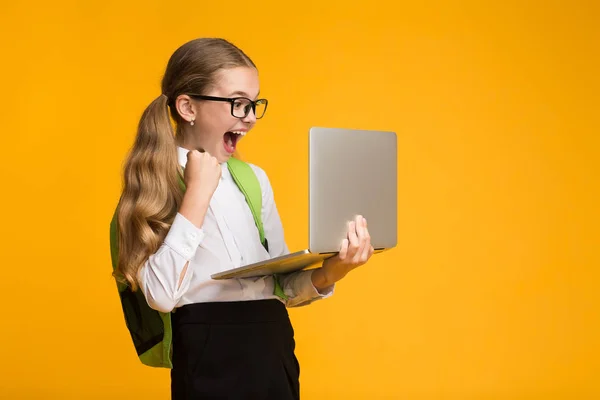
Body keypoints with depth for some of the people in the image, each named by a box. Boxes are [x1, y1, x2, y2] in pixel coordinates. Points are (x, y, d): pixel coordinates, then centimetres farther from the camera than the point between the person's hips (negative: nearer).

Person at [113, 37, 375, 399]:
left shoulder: (255, 179, 10)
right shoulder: (155, 185, -6)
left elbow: (281, 286, 10)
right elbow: (162, 295, -20)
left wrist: (328, 273, -10)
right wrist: (199, 192, -17)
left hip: (276, 353, 6)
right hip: (211, 359, -5)